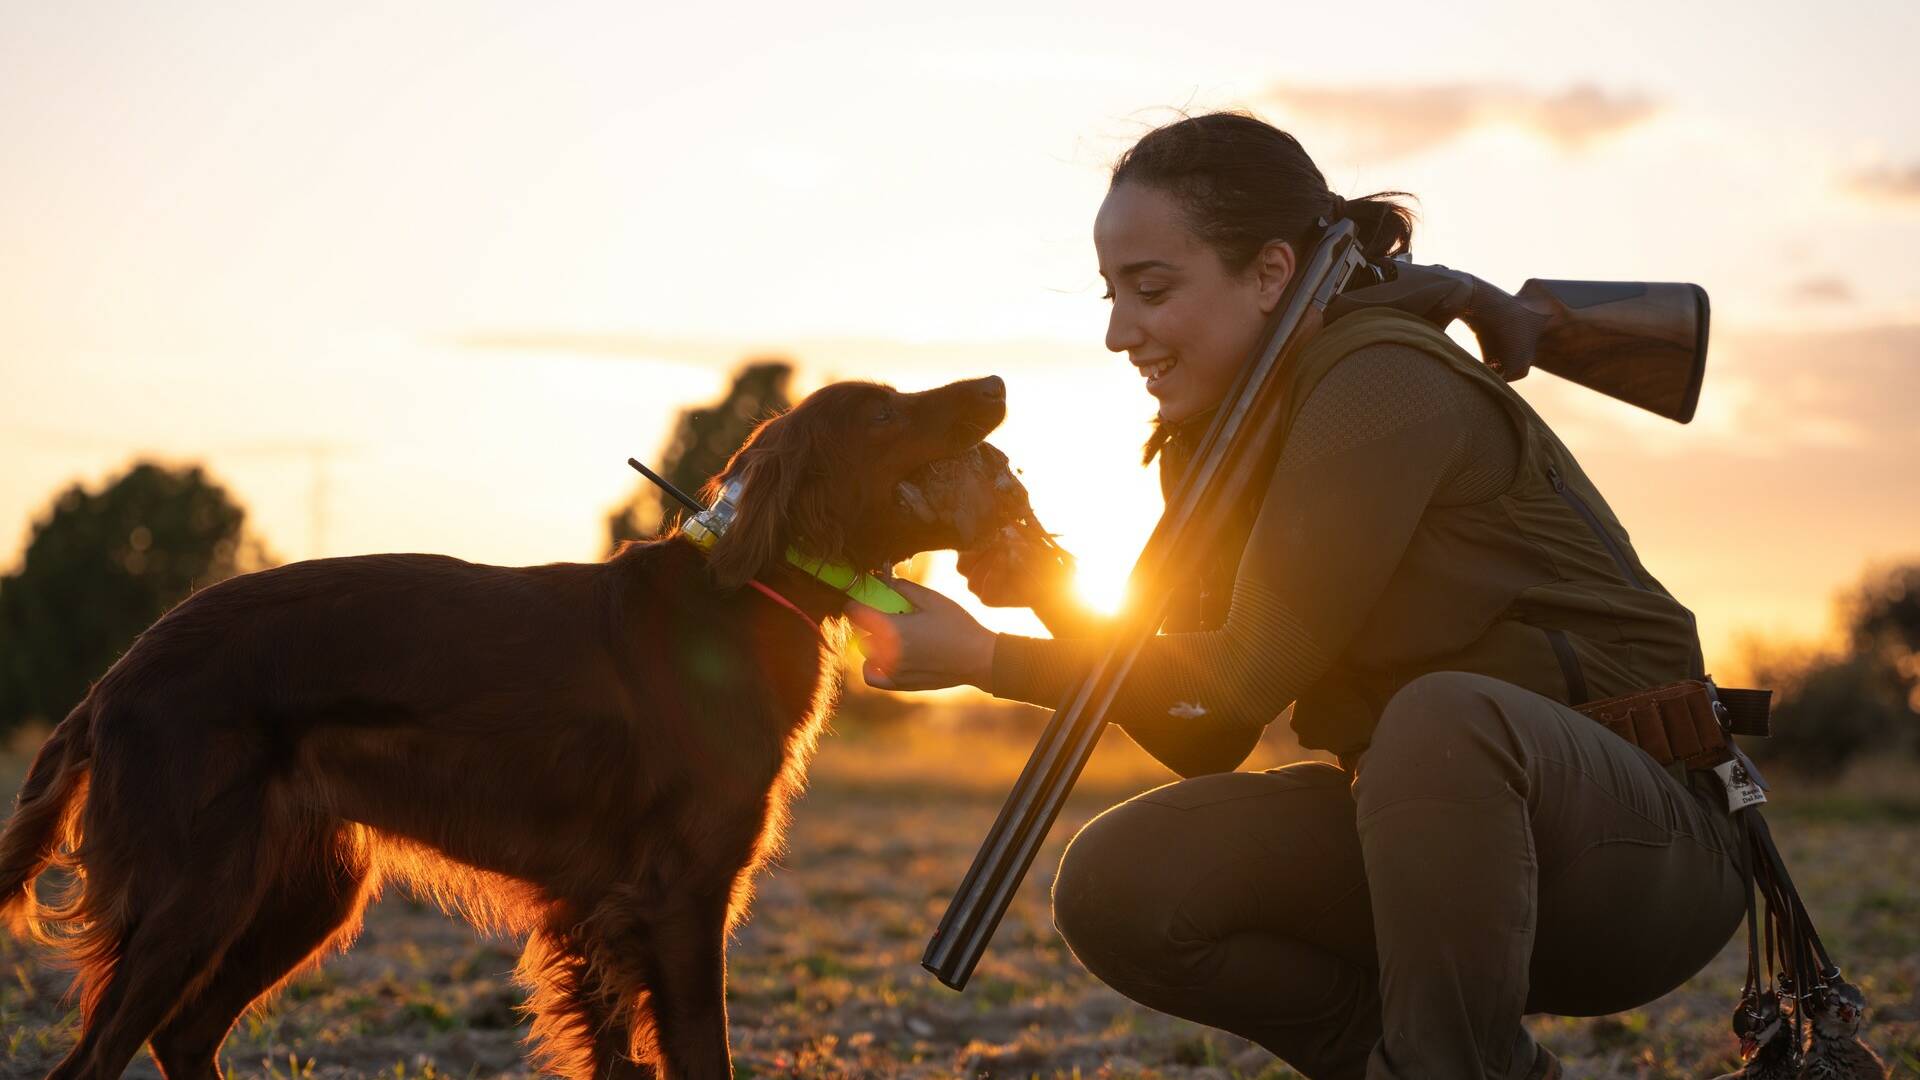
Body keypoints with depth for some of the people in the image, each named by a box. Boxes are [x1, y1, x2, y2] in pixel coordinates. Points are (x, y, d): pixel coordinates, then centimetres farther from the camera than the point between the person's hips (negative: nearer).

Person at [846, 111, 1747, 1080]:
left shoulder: (1386, 386, -17)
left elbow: (1246, 676, -18)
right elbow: (1205, 741, 8)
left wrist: (986, 657, -14)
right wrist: (1051, 594, -5)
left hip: (1649, 846, -7)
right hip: (1447, 825, 7)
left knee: (1444, 718, -39)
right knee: (1116, 887, -12)